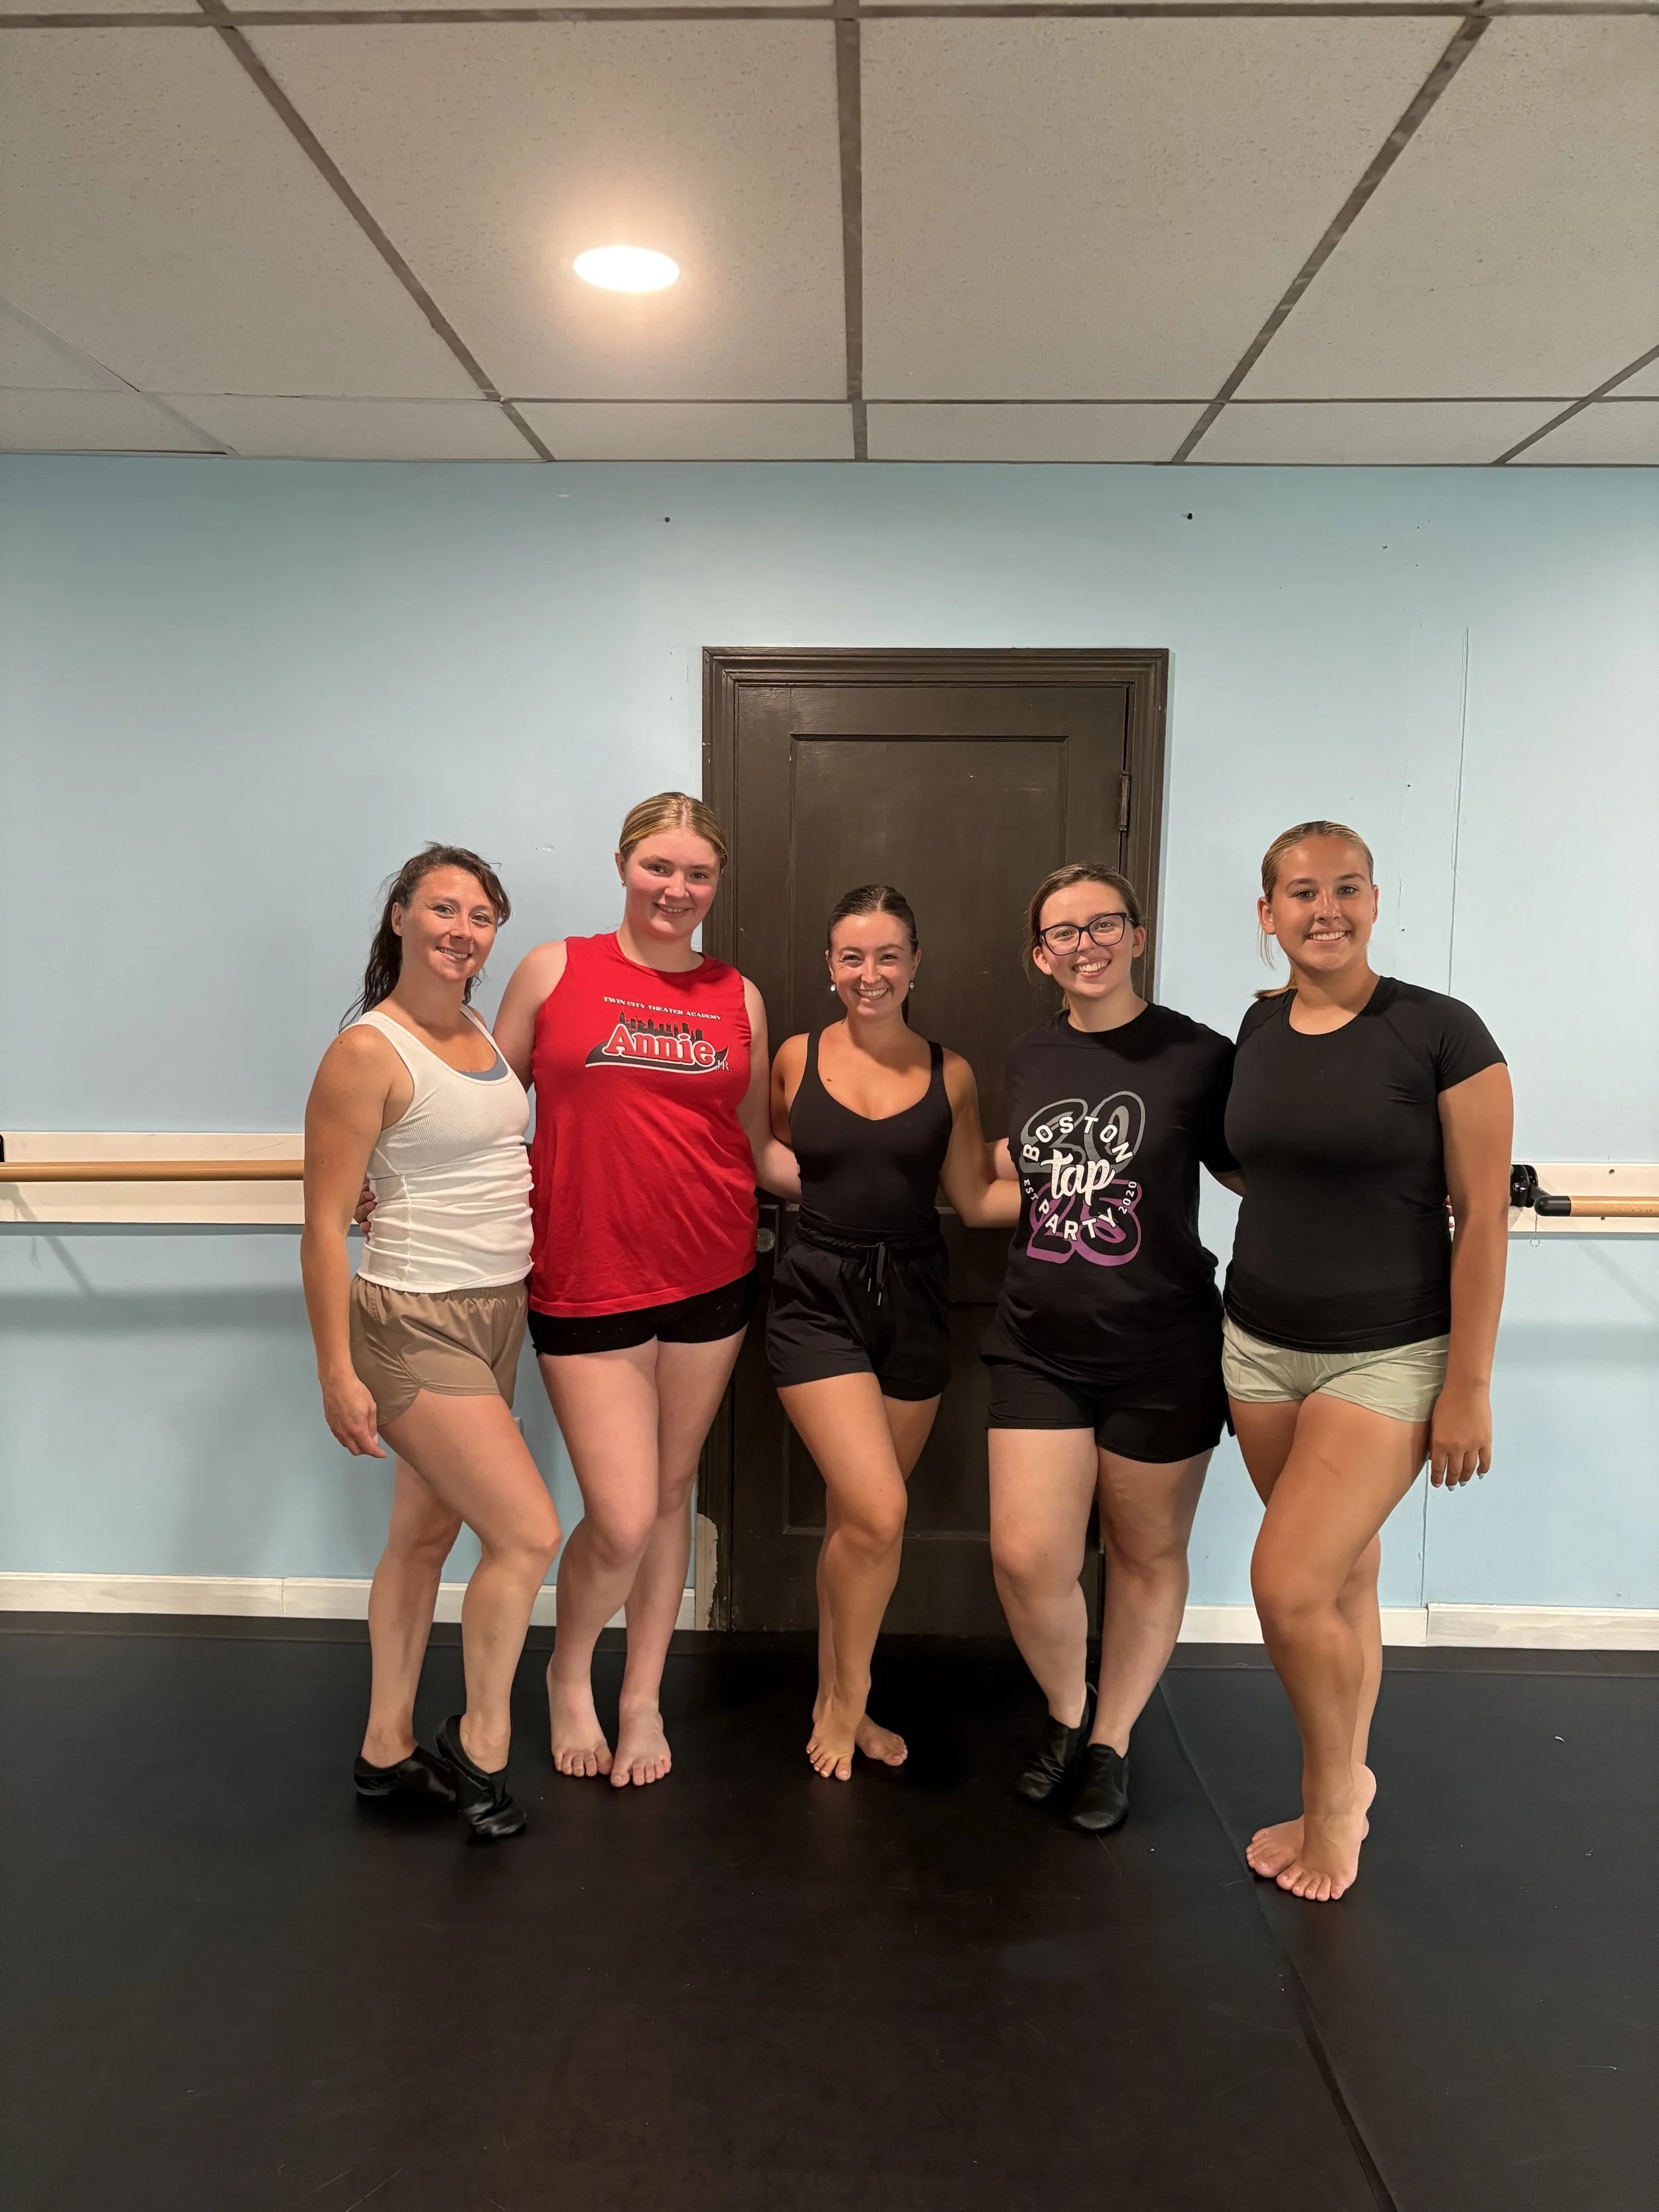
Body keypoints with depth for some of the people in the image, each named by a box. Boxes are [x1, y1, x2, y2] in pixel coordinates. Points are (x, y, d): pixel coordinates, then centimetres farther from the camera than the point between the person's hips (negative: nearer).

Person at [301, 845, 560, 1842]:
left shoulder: (486, 1036, 8)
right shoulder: (369, 1051, -15)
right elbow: (325, 1223, -15)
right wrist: (336, 1371, -16)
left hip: (498, 1313, 8)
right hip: (414, 1325, -8)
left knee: (427, 1535, 17)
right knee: (530, 1533, -7)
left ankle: (389, 1748, 32)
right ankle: (481, 1745, 15)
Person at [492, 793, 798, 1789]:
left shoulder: (739, 998, 7)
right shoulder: (556, 969, 0)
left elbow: (760, 1148, 11)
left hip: (711, 1277, 3)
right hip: (586, 1286, -3)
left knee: (673, 1494, 14)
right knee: (622, 1521, -5)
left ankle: (644, 1696, 35)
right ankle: (570, 1670, 28)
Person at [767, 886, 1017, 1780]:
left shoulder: (949, 1074, 3)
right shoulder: (796, 1059, 0)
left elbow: (976, 1200, 6)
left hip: (912, 1302, 2)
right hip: (818, 1300, -2)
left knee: (857, 1520, 13)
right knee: (878, 1513, -14)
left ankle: (833, 1699, 34)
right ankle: (848, 1700, 12)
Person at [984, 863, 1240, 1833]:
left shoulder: (1197, 1055, -8)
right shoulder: (1029, 1059, 7)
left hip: (1160, 1353, -3)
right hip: (1041, 1345, 3)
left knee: (1148, 1554, 12)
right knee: (1027, 1556, -3)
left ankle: (1114, 1739, 35)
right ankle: (1067, 1712, 27)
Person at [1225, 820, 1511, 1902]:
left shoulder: (1441, 1031, -12)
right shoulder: (1260, 1027, 4)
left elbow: (1483, 1215, -11)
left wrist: (1469, 1386, -11)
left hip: (1389, 1356, -4)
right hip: (1262, 1345, 5)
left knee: (1288, 1582, -10)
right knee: (1343, 1578, 13)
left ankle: (1335, 1787, 18)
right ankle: (1341, 1793, 32)